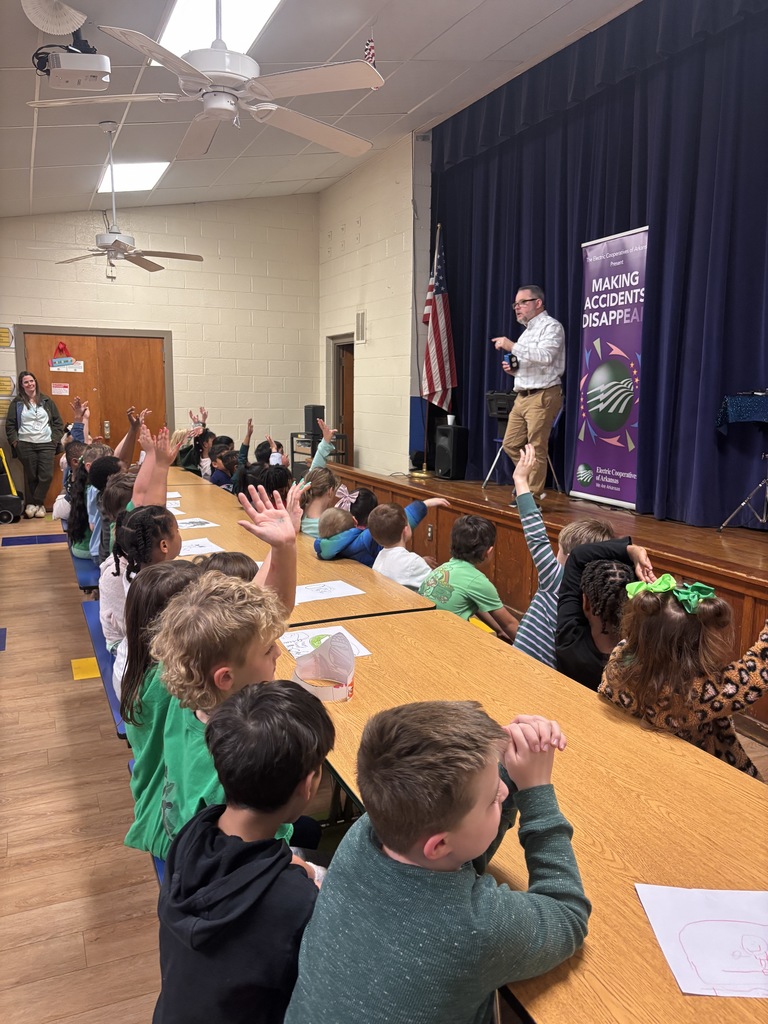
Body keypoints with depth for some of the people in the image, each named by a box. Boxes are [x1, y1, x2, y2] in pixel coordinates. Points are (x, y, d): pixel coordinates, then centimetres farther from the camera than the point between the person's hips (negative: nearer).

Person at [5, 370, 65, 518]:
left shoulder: (47, 401, 9)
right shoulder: (16, 403, 5)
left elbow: (58, 422, 11)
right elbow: (10, 425, 6)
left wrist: (55, 439, 2)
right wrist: (14, 441, -4)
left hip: (46, 444, 1)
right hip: (25, 445, -1)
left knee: (47, 476, -7)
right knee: (30, 477, 3)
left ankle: (34, 504, 7)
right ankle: (35, 504, 13)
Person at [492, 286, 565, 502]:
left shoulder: (550, 326, -7)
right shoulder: (528, 330, 21)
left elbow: (544, 356, -24)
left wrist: (512, 347, -23)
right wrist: (513, 369, 8)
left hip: (542, 396, -9)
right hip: (522, 396, 9)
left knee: (536, 449, -6)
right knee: (511, 444, 10)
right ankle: (529, 480, 27)